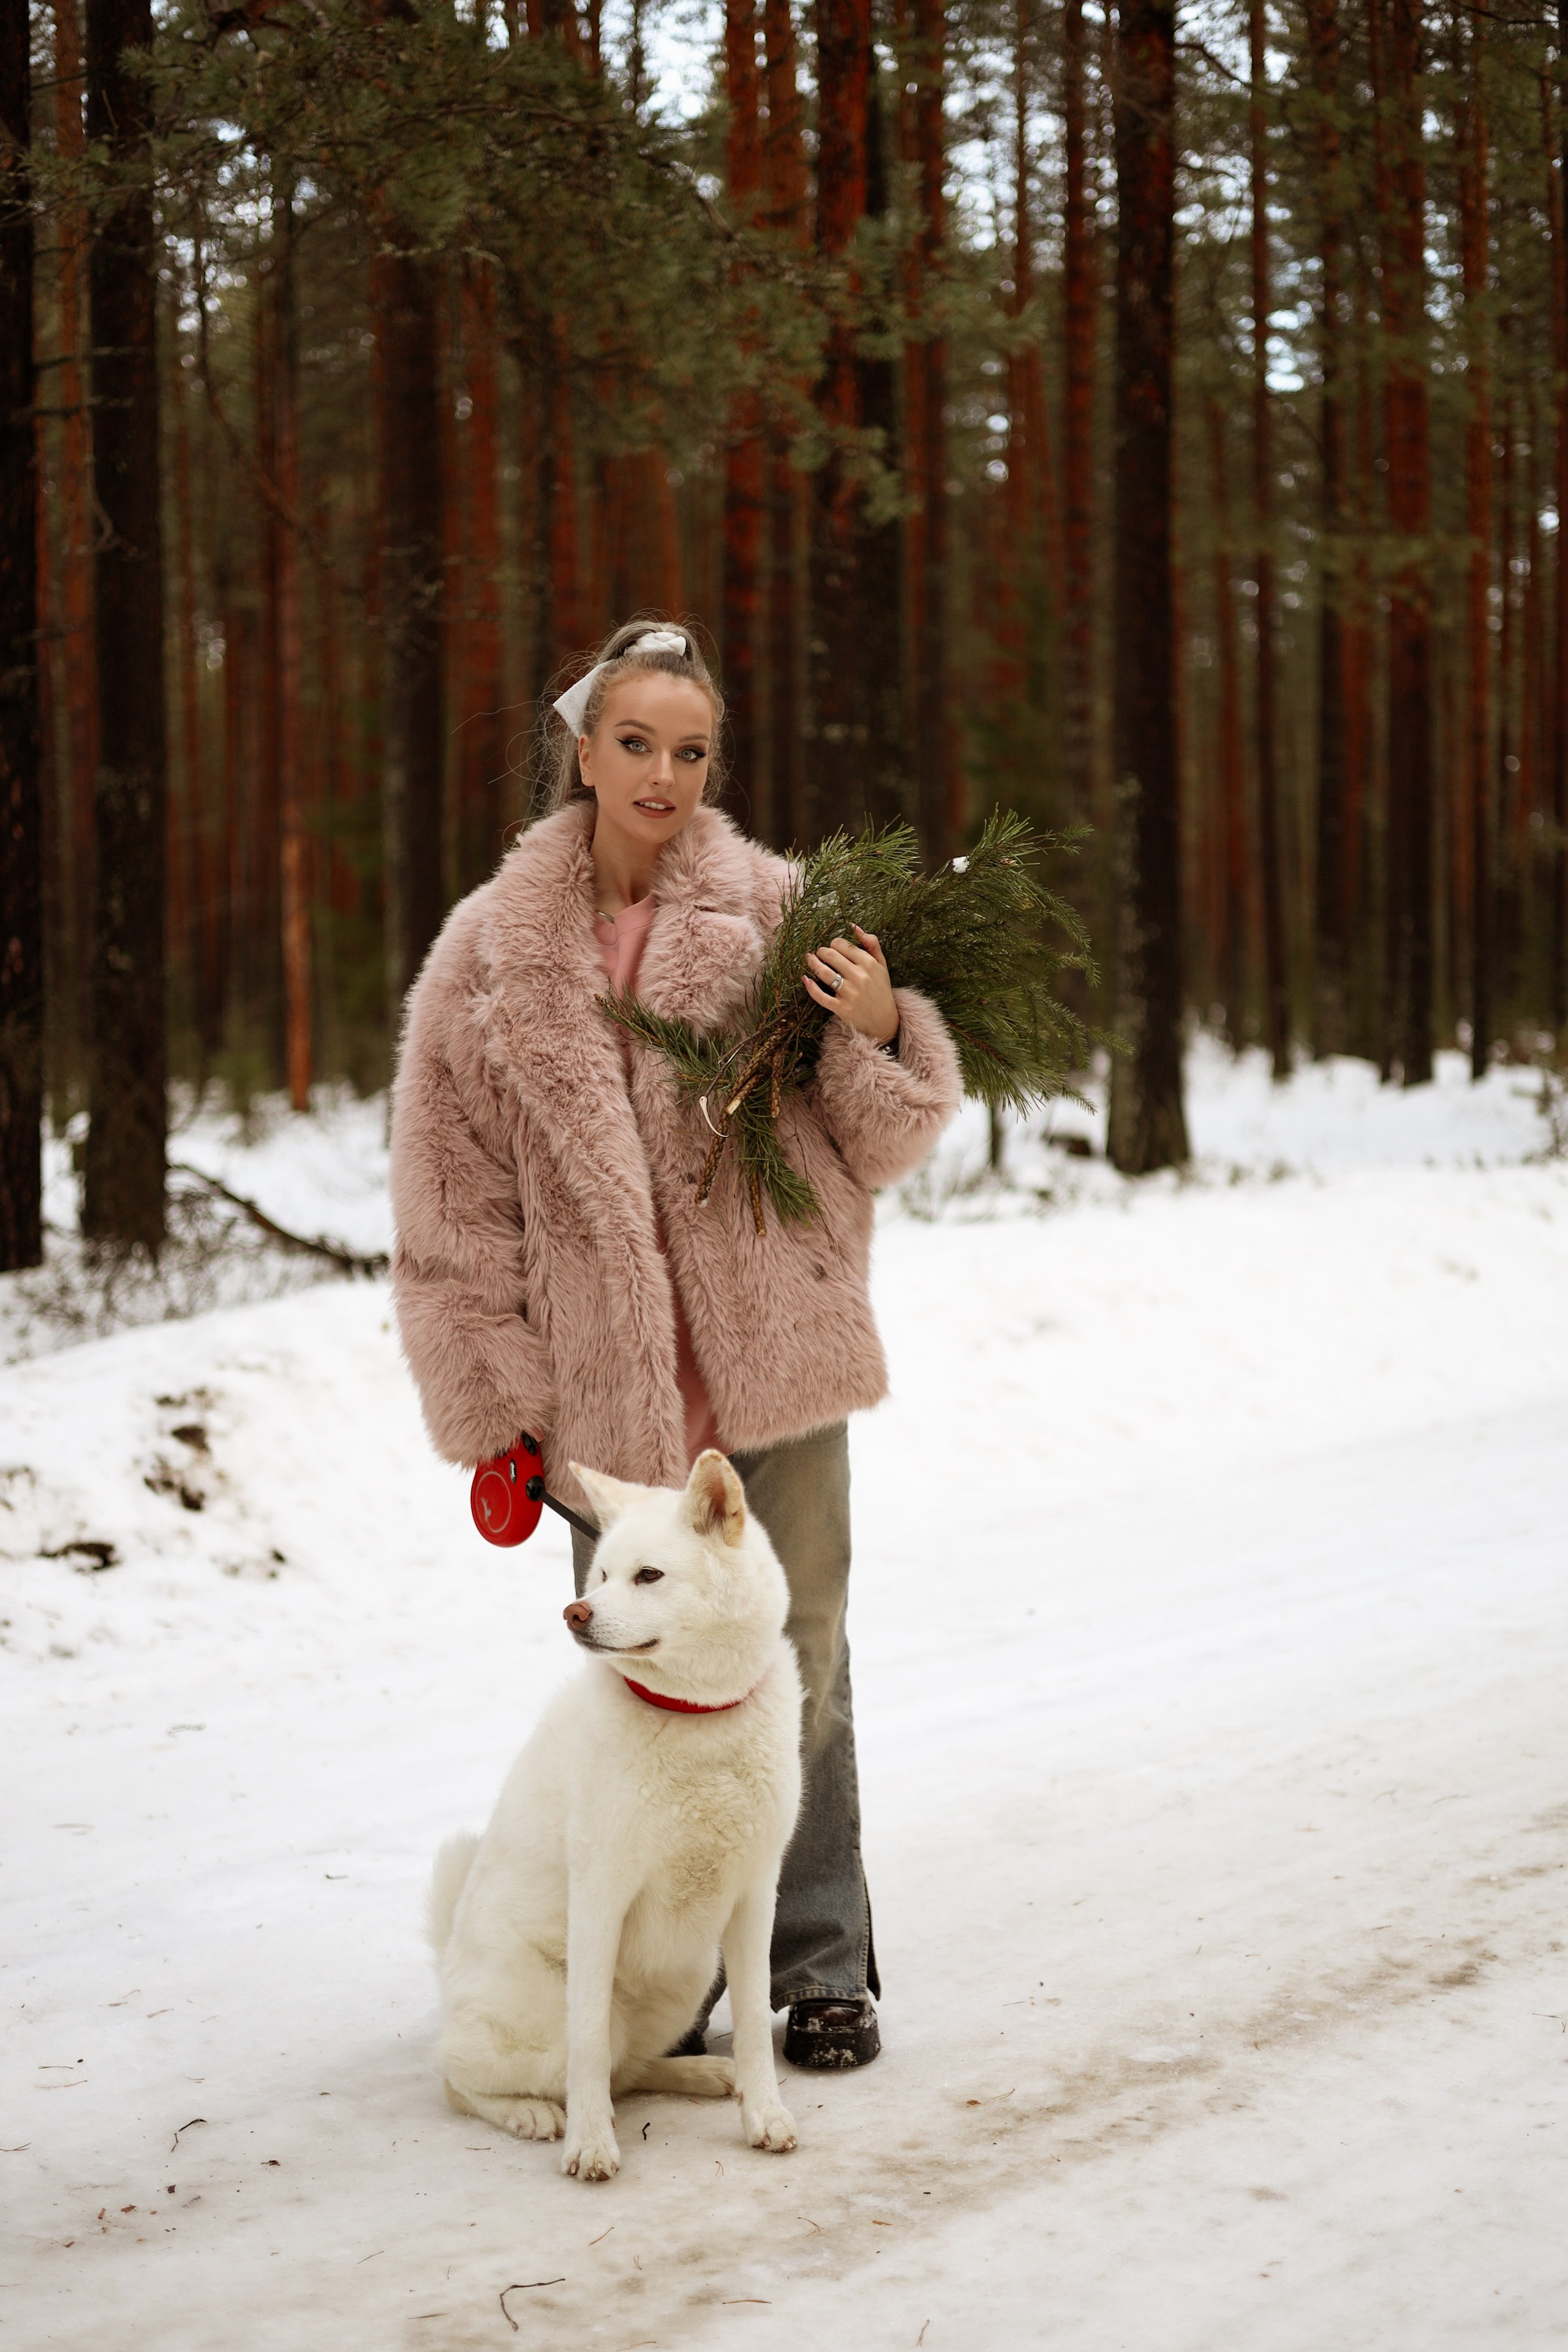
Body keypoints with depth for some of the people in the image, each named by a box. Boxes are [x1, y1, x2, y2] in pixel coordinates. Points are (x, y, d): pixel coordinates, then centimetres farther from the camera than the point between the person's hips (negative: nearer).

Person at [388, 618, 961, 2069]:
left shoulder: (776, 916, 2)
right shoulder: (496, 953, 3)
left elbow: (885, 1145, 6)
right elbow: (452, 1195, 6)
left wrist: (880, 1035, -15)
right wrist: (503, 1398, 3)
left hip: (778, 1363, 0)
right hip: (608, 1390, 1)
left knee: (795, 1674, 5)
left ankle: (822, 1970, 18)